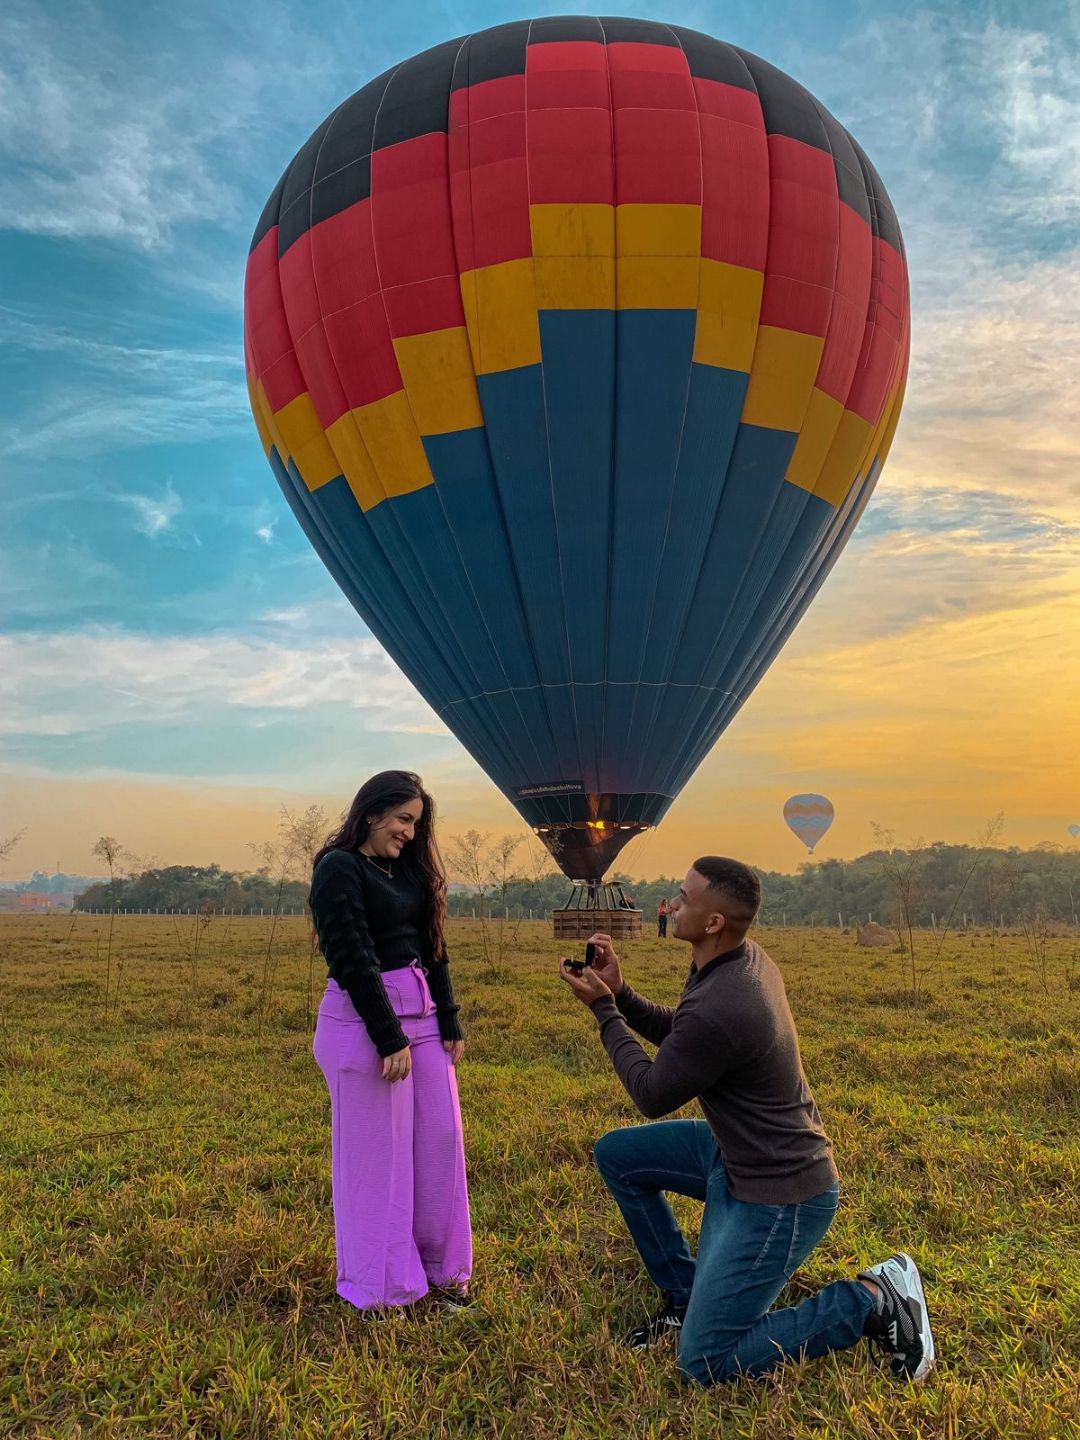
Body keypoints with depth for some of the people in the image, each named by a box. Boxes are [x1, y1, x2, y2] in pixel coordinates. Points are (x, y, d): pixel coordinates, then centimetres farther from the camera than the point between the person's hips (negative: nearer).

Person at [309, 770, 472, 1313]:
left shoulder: (410, 869, 13)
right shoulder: (340, 869, -10)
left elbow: (433, 949, 13)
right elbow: (353, 959, -16)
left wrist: (450, 1023, 7)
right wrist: (389, 1038, -17)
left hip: (422, 1013, 8)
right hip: (365, 1019, -7)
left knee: (442, 1139, 9)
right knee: (377, 1151, 2)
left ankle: (441, 1266, 25)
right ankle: (378, 1285, 19)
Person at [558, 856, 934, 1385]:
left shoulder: (717, 1009, -34)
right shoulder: (743, 958, -4)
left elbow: (652, 1097, -16)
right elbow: (675, 1034, 12)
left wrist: (603, 1008, -9)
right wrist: (618, 992, -3)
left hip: (780, 1198, -9)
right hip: (738, 1155, 10)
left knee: (704, 1364, -2)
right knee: (616, 1154, 11)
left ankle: (874, 1301, 4)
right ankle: (684, 1296, 22)